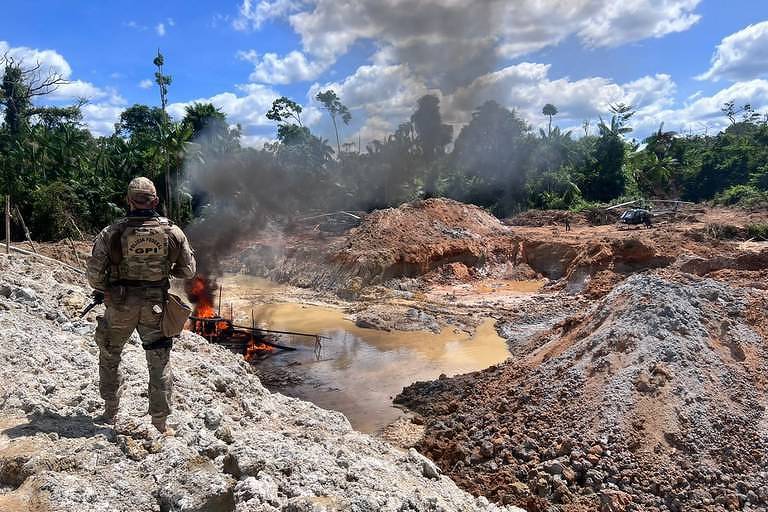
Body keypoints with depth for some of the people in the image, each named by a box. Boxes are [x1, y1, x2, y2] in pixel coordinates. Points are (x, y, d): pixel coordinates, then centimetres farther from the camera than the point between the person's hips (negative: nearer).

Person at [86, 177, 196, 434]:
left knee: (110, 357, 23)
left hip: (120, 306, 0)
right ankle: (160, 424, 14)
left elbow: (94, 272, -8)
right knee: (159, 364, 10)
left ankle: (110, 413, 33)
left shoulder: (112, 232, -9)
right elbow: (188, 270, -1)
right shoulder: (172, 231, -7)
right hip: (156, 306, 0)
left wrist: (101, 290, 12)